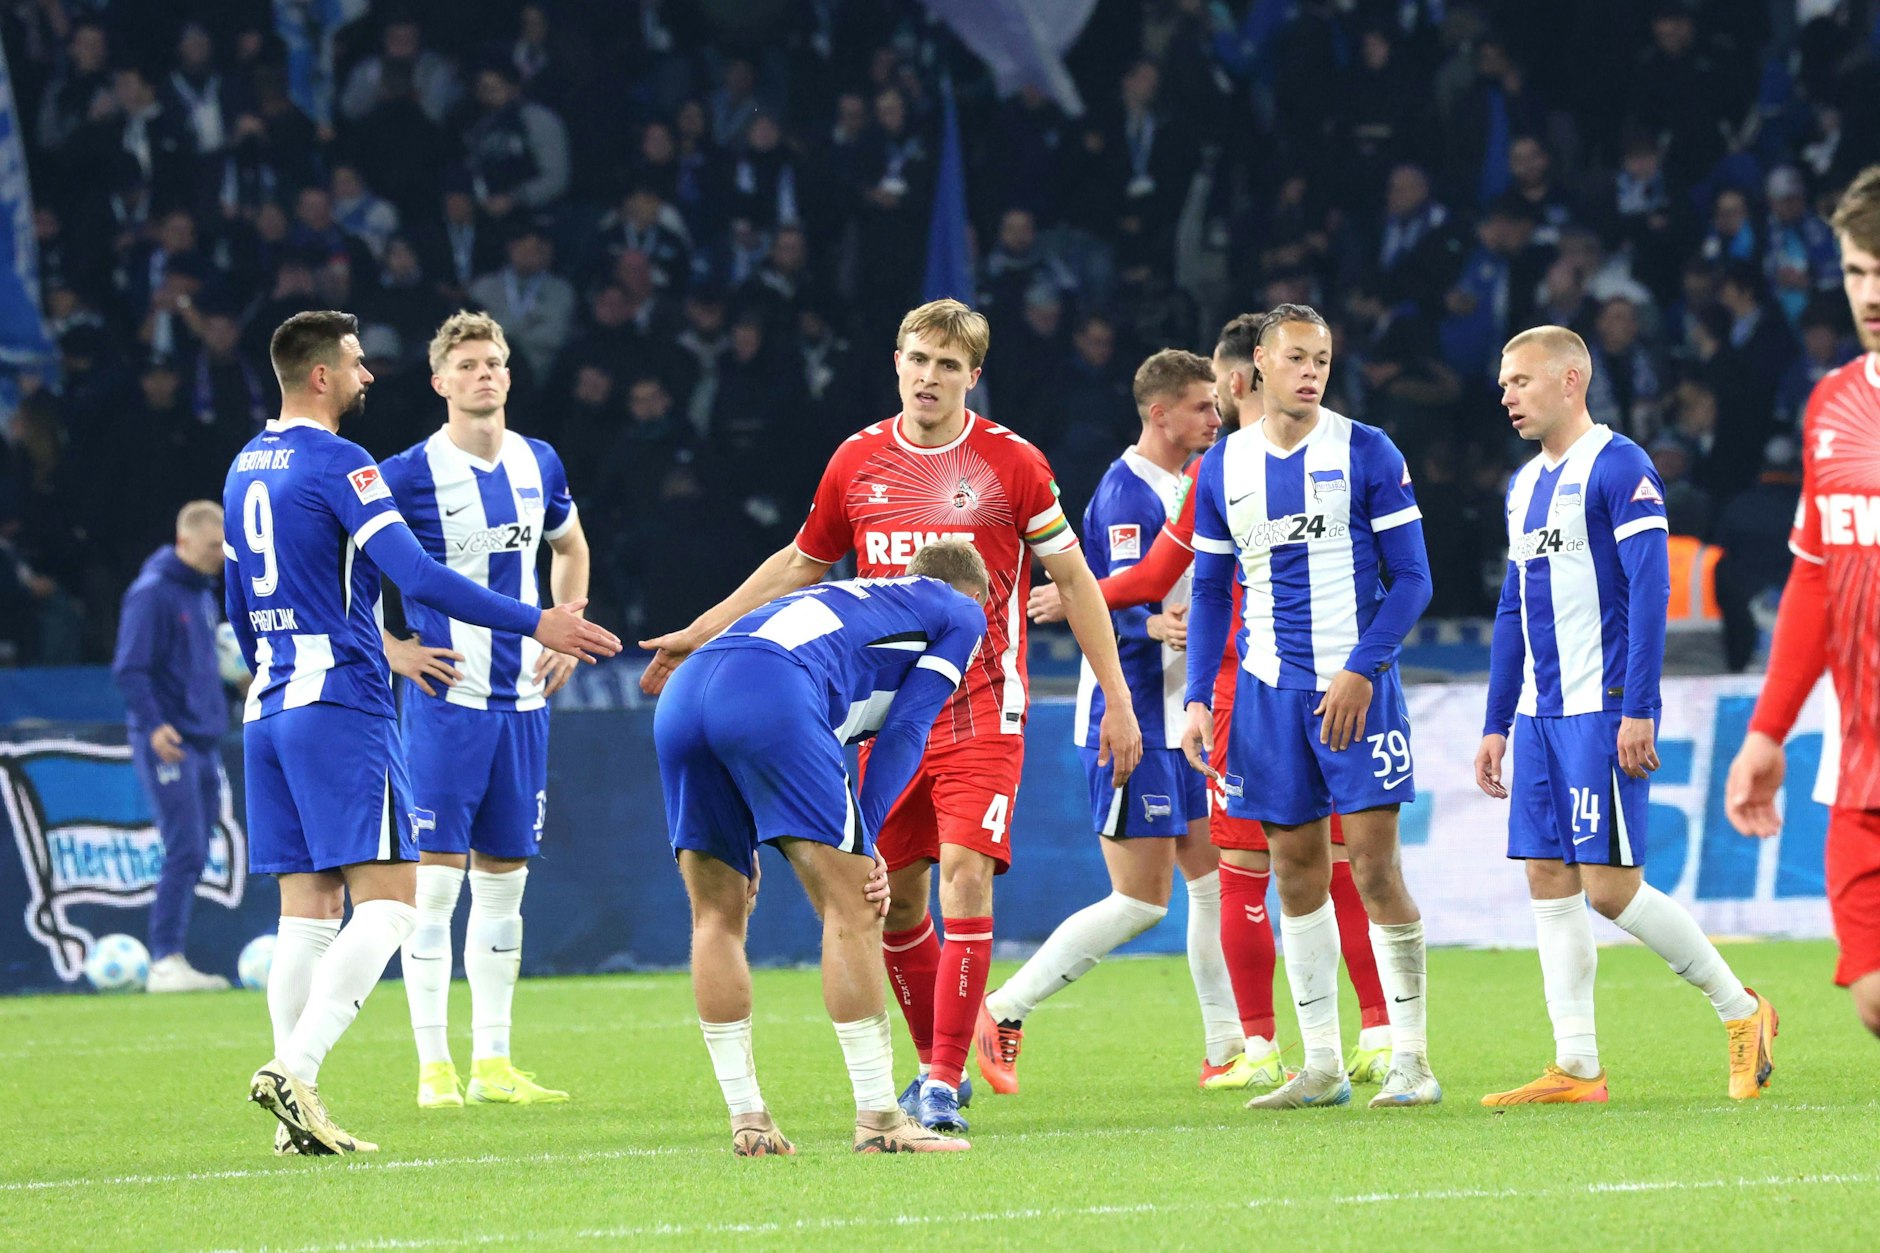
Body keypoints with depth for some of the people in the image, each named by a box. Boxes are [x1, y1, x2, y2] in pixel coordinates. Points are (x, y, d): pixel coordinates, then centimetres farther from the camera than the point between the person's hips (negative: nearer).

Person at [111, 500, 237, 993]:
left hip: (201, 743, 9)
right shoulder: (153, 592, -10)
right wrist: (153, 725, -25)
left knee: (192, 857, 6)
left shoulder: (203, 593, 16)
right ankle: (165, 963, -12)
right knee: (185, 854, -14)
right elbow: (130, 669, -15)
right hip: (168, 744, -9)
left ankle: (171, 961, 10)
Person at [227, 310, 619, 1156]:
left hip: (270, 709, 9)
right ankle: (294, 1069, -22)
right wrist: (535, 624, -17)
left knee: (309, 910, 8)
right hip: (340, 704, -9)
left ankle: (297, 1116, 2)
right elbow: (418, 578, -19)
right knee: (388, 901, -8)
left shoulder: (246, 468, 16)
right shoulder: (338, 465, -10)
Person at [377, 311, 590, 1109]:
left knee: (504, 878, 8)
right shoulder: (410, 474, -9)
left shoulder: (540, 466, 8)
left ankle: (492, 1064, 13)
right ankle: (434, 1067, -4)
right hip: (447, 694, -6)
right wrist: (389, 648, -8)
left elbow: (570, 546, 28)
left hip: (523, 699, 6)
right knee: (435, 878, -7)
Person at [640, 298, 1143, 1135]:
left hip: (981, 712, -4)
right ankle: (935, 1065, 23)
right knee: (894, 900, 5)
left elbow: (1074, 580, 3)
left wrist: (1116, 700, 1)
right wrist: (700, 633, 19)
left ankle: (944, 1088, -14)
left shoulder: (1012, 462, -4)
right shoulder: (858, 461, 6)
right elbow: (801, 564, 20)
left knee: (965, 878, -17)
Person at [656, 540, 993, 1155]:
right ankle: (878, 1120, -3)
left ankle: (747, 1121, 14)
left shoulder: (852, 596, 41)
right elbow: (904, 730, 11)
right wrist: (864, 842, 7)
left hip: (682, 694, 7)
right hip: (770, 691, -7)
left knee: (717, 915, 14)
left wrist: (744, 845, 30)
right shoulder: (963, 613, 25)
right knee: (851, 905, -1)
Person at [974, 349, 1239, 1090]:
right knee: (1140, 901, -10)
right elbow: (1118, 605, -26)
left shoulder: (1185, 488, 14)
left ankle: (1227, 1050, 13)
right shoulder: (1126, 493, -16)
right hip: (1131, 719, -9)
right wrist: (1155, 625, -45)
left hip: (1179, 721, 9)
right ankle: (1000, 1014, -2)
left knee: (1214, 881, 7)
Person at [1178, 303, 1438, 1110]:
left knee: (1375, 870, -7)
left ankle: (1410, 1059, -1)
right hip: (1270, 690, 4)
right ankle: (1321, 1065, 11)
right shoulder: (1223, 467, 8)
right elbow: (1209, 591, 15)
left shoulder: (1365, 453, -3)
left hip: (1355, 687, -4)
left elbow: (1411, 579, -4)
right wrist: (1198, 697, 5)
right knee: (1296, 874, 5)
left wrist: (1362, 671, -15)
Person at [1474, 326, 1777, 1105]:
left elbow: (1649, 590, -15)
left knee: (1610, 886, -10)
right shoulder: (1525, 486, 17)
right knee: (1549, 880, 3)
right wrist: (1496, 725, 19)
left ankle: (1740, 1011, 6)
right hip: (1541, 715, 8)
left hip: (1602, 713, -8)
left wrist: (1637, 711, -20)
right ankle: (1576, 1068, 4)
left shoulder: (1619, 469, -9)